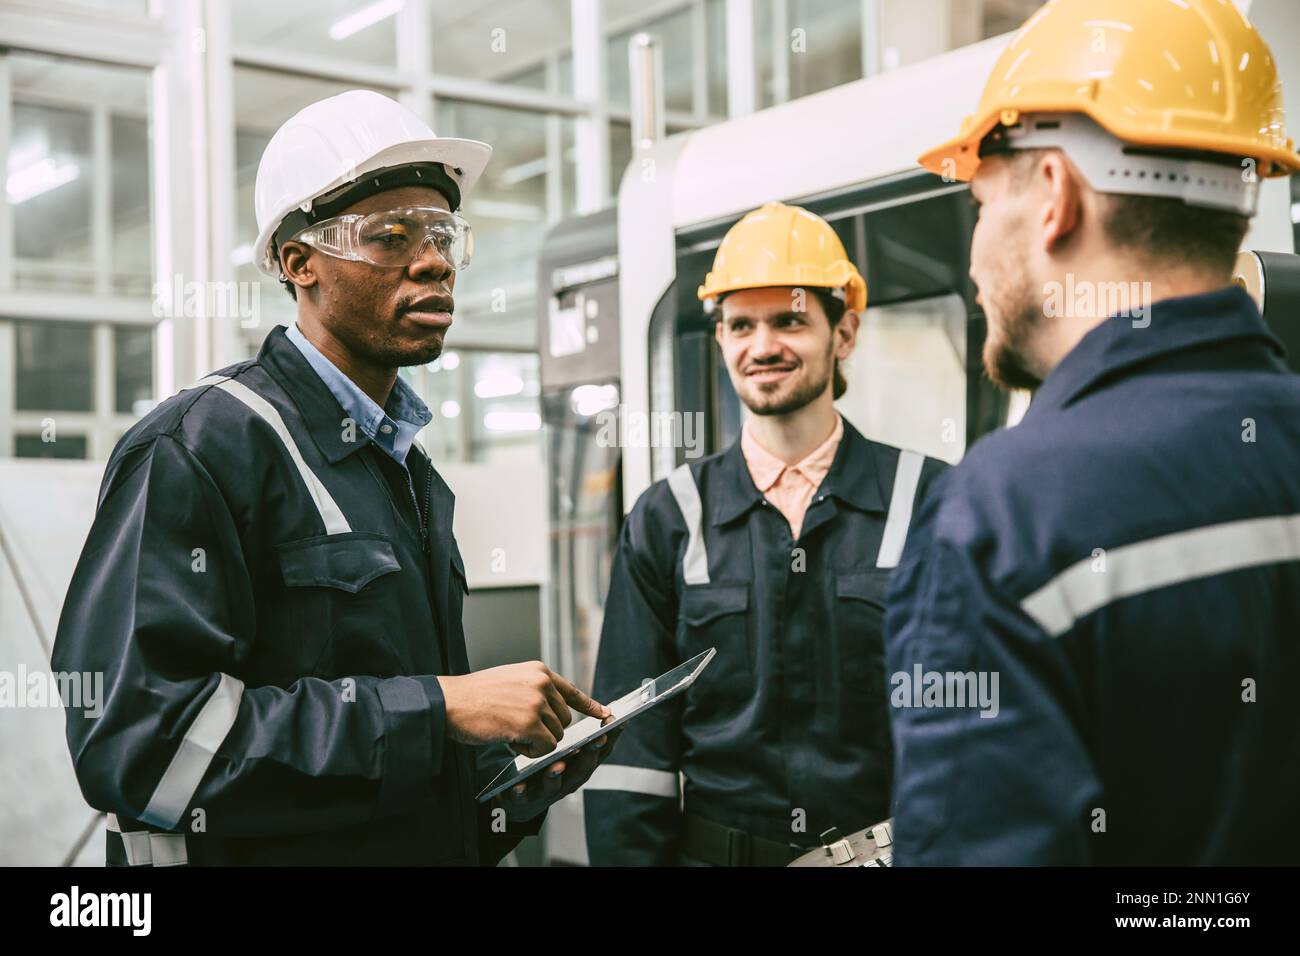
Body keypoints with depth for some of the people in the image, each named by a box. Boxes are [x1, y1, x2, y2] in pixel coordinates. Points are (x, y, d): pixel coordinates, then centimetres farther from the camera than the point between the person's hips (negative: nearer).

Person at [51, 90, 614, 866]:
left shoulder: (409, 468, 10)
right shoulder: (200, 446, -15)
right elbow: (138, 739, -25)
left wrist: (516, 780, -3)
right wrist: (440, 707, -25)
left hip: (437, 846, 8)